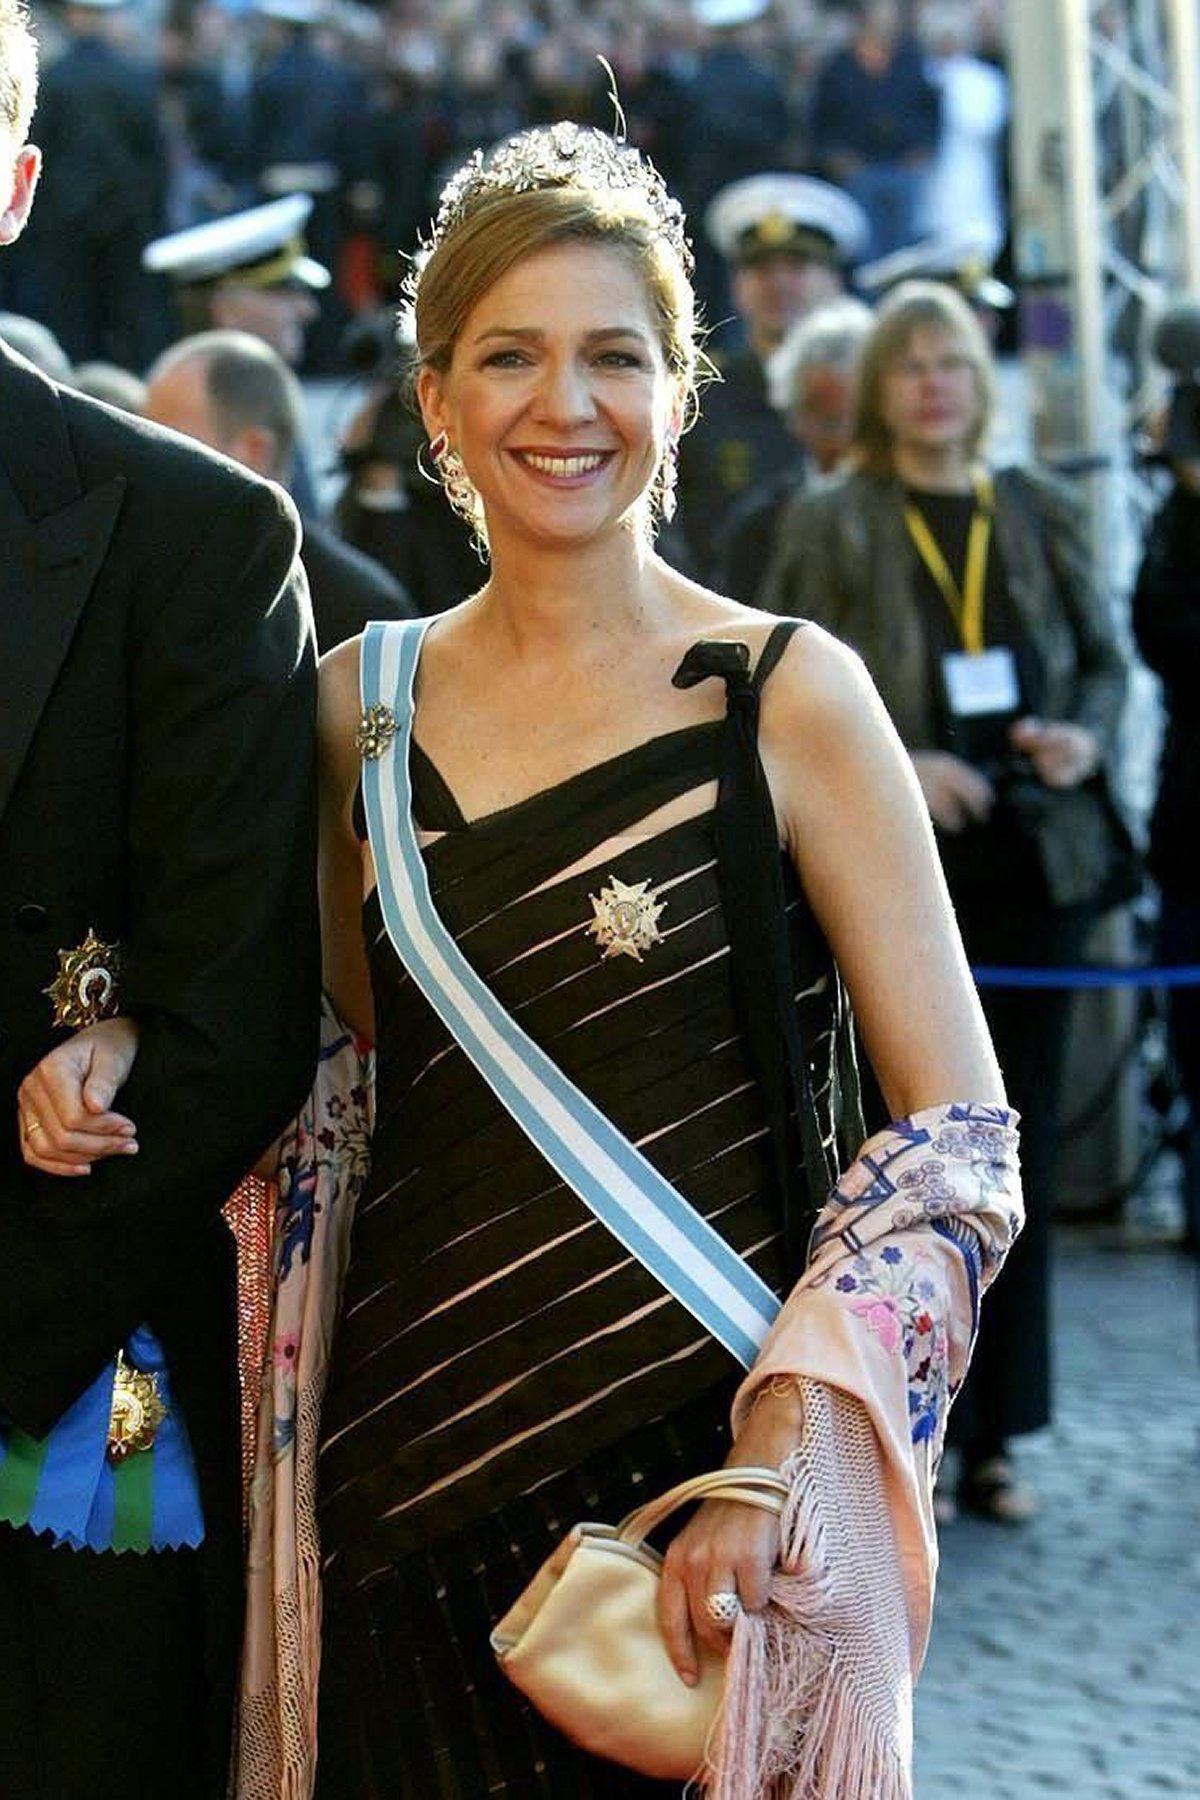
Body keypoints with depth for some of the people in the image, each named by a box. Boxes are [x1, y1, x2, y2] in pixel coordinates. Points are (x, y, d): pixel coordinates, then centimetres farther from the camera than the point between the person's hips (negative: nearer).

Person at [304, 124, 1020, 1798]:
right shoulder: (360, 703, 6)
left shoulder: (786, 696, -7)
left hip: (697, 1455, -3)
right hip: (416, 1454, 4)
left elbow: (962, 1142, -10)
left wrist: (788, 1453, -21)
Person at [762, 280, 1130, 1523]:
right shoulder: (828, 528, 0)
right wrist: (893, 768, -17)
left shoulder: (1040, 513, 10)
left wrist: (1086, 737, -6)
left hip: (1031, 863, 3)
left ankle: (994, 1435, 14)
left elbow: (1104, 660, 14)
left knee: (1020, 1142, 6)